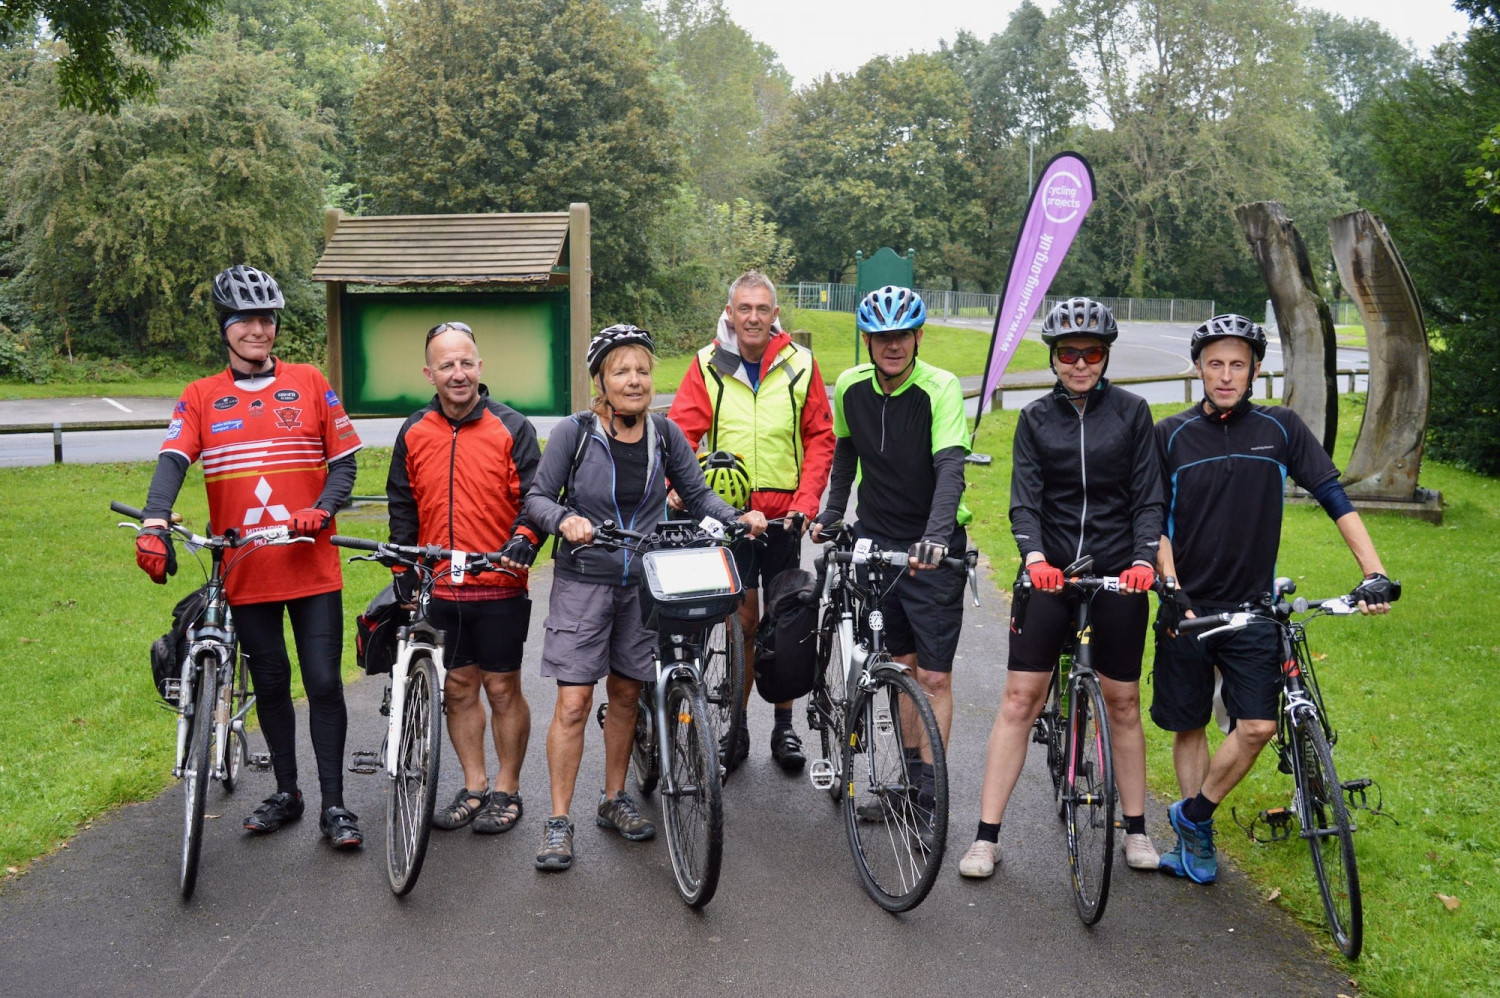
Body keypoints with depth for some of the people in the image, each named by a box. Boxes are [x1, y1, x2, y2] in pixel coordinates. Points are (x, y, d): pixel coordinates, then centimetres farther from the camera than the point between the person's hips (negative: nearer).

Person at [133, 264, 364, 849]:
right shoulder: (201, 397, 5)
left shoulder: (309, 383, 5)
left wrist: (322, 509, -15)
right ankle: (285, 793, 27)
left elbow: (343, 459, 4)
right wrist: (154, 525, -26)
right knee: (270, 684, 13)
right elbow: (172, 461, -9)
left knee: (323, 682, -1)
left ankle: (334, 805, 8)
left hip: (313, 566, -1)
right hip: (246, 570, 1)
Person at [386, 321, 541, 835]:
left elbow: (534, 498, -4)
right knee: (457, 689, 12)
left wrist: (523, 541, -22)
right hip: (439, 590, 4)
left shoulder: (511, 428, -4)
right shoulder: (414, 433, 6)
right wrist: (404, 572, 11)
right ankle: (474, 787, 25)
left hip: (499, 586, -3)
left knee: (503, 689, 5)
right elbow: (402, 506, 14)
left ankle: (507, 790, 19)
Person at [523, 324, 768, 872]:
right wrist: (564, 520, -27)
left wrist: (737, 516, -10)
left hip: (643, 584, 3)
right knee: (573, 703, -5)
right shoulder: (575, 432, -9)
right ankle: (559, 821, 6)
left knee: (625, 694, 13)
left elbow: (696, 493, 6)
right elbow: (536, 497, -6)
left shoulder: (664, 434, 0)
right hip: (583, 582, -3)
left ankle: (614, 800, 31)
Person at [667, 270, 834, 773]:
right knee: (743, 621, 4)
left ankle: (784, 725, 21)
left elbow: (820, 438, 4)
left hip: (783, 518, 1)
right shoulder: (708, 365, 0)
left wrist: (807, 500, -6)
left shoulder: (800, 364, 1)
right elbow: (681, 434, -2)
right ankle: (737, 727, 17)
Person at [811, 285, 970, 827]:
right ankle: (909, 768, 25)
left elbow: (950, 467, -27)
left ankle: (929, 787, 7)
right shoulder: (851, 386, -1)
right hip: (874, 537, 4)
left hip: (931, 547, -4)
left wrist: (936, 536, -40)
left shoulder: (940, 388, -16)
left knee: (934, 675, -2)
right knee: (902, 662, 12)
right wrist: (832, 511, 15)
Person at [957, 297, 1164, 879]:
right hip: (1049, 571, 0)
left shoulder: (1131, 412, 3)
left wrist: (1144, 558, -17)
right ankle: (987, 836, 4)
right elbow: (1025, 500, -4)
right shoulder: (1036, 419, 5)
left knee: (1122, 702, 8)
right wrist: (1034, 555, -22)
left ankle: (1136, 829, 25)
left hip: (1118, 574, 0)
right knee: (1019, 698, -2)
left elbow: (1148, 497, 0)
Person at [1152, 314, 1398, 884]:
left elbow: (1334, 498, -3)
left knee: (1257, 726, -10)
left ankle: (1191, 815, 12)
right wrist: (1171, 586, -13)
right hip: (1188, 607, 0)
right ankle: (1194, 843, 23)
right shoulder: (1171, 436, -1)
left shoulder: (1280, 429, 0)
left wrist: (1374, 573, -14)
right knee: (1188, 726, 8)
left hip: (1253, 607, 0)